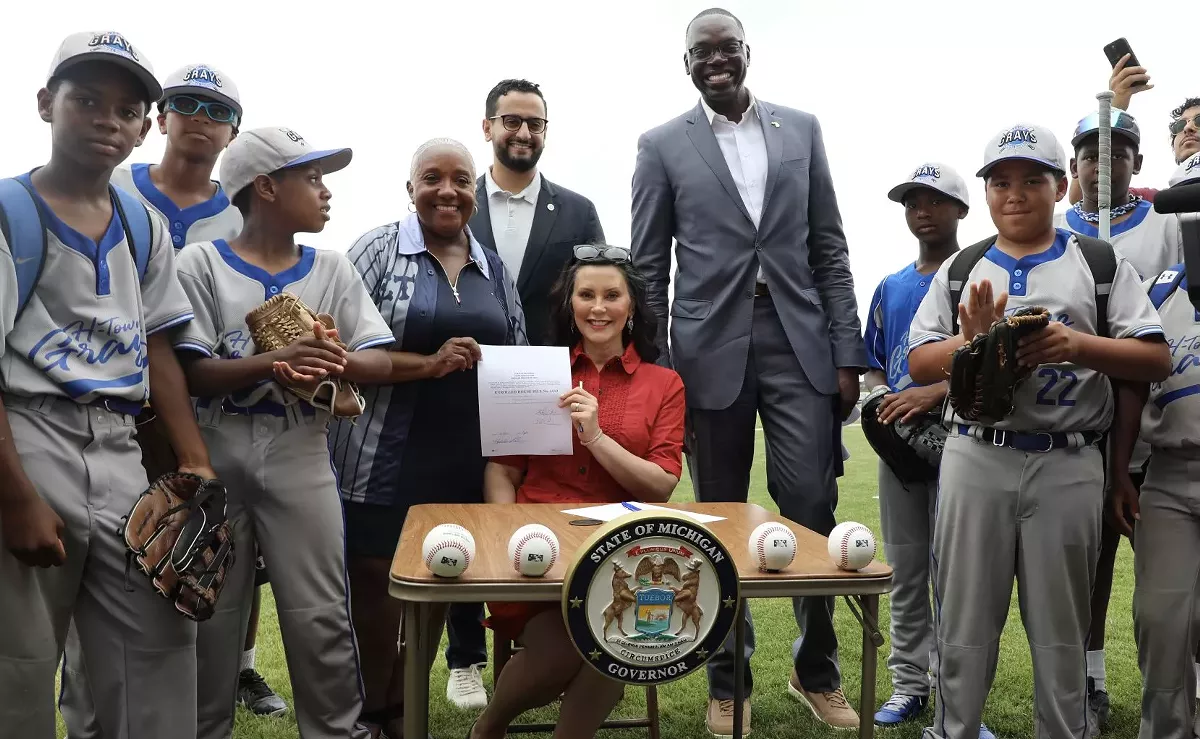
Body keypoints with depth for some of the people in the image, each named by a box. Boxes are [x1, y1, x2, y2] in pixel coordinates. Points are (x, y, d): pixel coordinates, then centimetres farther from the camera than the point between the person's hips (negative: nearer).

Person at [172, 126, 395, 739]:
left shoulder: (332, 269, 5)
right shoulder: (201, 264, -2)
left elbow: (378, 362, -2)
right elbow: (191, 372, -11)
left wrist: (336, 362, -24)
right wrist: (276, 364, -27)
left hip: (302, 465, 2)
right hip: (217, 464, -1)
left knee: (320, 618, 4)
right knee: (211, 615, 12)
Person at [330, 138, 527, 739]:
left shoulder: (495, 268, 11)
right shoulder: (377, 249, -3)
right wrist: (428, 364, -21)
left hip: (466, 466, 5)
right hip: (385, 462, -4)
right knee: (374, 587, 5)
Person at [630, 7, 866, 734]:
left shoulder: (802, 129, 10)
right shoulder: (663, 146, 5)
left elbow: (830, 249, 8)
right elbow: (649, 269, 3)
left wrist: (848, 353, 2)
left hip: (801, 344, 1)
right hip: (712, 349, -1)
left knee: (813, 508, 0)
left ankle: (817, 669, 22)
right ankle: (729, 679, 23)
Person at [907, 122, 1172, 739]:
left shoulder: (1102, 264, 7)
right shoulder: (961, 268, 12)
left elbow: (1156, 360, 2)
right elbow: (919, 363, 7)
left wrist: (1079, 345, -15)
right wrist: (972, 341, -12)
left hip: (1068, 466, -1)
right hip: (974, 460, 1)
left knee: (1060, 626, 8)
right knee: (965, 617, 7)